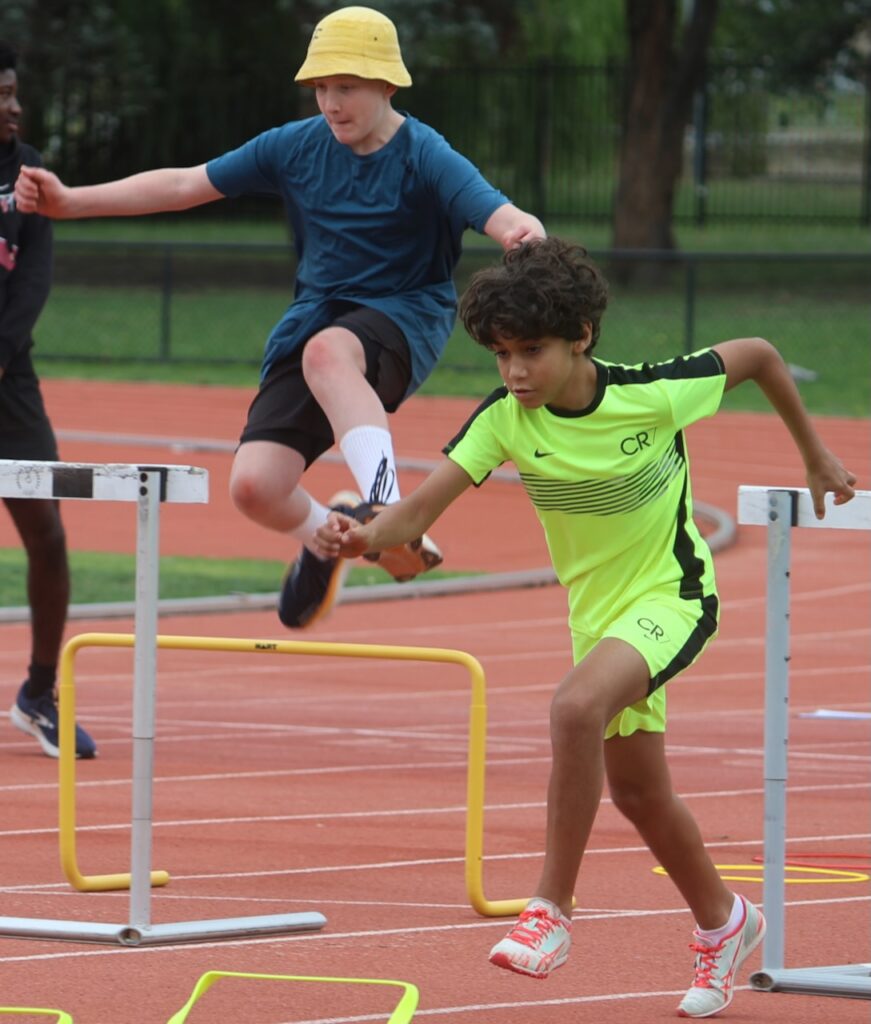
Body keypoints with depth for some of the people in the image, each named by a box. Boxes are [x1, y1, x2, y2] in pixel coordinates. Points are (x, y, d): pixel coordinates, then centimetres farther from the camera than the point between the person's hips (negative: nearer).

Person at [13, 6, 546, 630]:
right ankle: (324, 534, 26)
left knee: (328, 352, -41)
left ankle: (385, 508, -52)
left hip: (405, 318, -5)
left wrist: (524, 233, -54)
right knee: (254, 487, -9)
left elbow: (499, 215, -28)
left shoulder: (425, 158, -12)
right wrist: (70, 201, 1)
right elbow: (186, 185, 6)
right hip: (317, 315, 5)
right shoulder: (298, 147, 2)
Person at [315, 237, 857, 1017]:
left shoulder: (653, 396, -25)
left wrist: (816, 456, 4)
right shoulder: (503, 420, -18)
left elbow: (757, 355, -8)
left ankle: (552, 909, -22)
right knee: (636, 788, 17)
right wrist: (369, 536, -51)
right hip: (597, 607, 6)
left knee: (577, 707, -32)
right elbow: (422, 507, -28)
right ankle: (722, 923, 43)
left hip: (673, 595, -6)